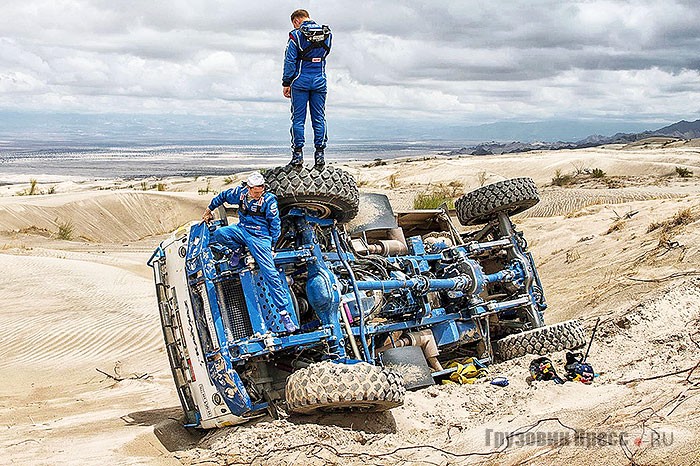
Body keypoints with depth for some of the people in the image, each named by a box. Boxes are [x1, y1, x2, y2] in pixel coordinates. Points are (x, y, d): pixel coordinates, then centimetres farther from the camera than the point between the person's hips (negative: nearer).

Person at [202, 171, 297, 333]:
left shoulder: (269, 200, -12)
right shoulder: (240, 192, -2)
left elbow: (275, 223, -3)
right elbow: (222, 196, 17)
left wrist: (272, 244, 1)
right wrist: (209, 210, 28)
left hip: (260, 237, -4)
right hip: (242, 229, 4)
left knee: (270, 274, -13)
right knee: (219, 233, -26)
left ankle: (284, 313, -10)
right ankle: (238, 250, 8)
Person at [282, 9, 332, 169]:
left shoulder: (296, 35, -7)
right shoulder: (327, 34, 6)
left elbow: (290, 61, -7)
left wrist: (286, 83, -2)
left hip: (301, 82, -3)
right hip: (320, 81, 3)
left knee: (298, 118, 2)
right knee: (319, 118, 7)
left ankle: (298, 155, 0)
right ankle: (319, 154, 3)